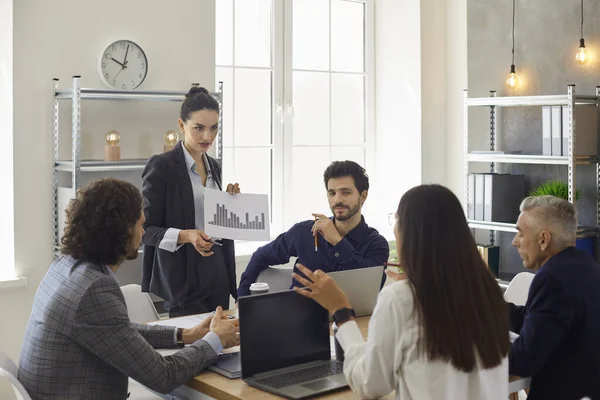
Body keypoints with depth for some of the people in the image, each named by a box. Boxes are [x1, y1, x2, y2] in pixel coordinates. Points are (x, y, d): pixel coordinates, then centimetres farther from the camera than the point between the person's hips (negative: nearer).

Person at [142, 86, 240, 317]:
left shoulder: (213, 166, 11)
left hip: (217, 271, 7)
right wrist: (185, 236, -25)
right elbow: (146, 229, -10)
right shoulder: (161, 166, -10)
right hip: (183, 275, -6)